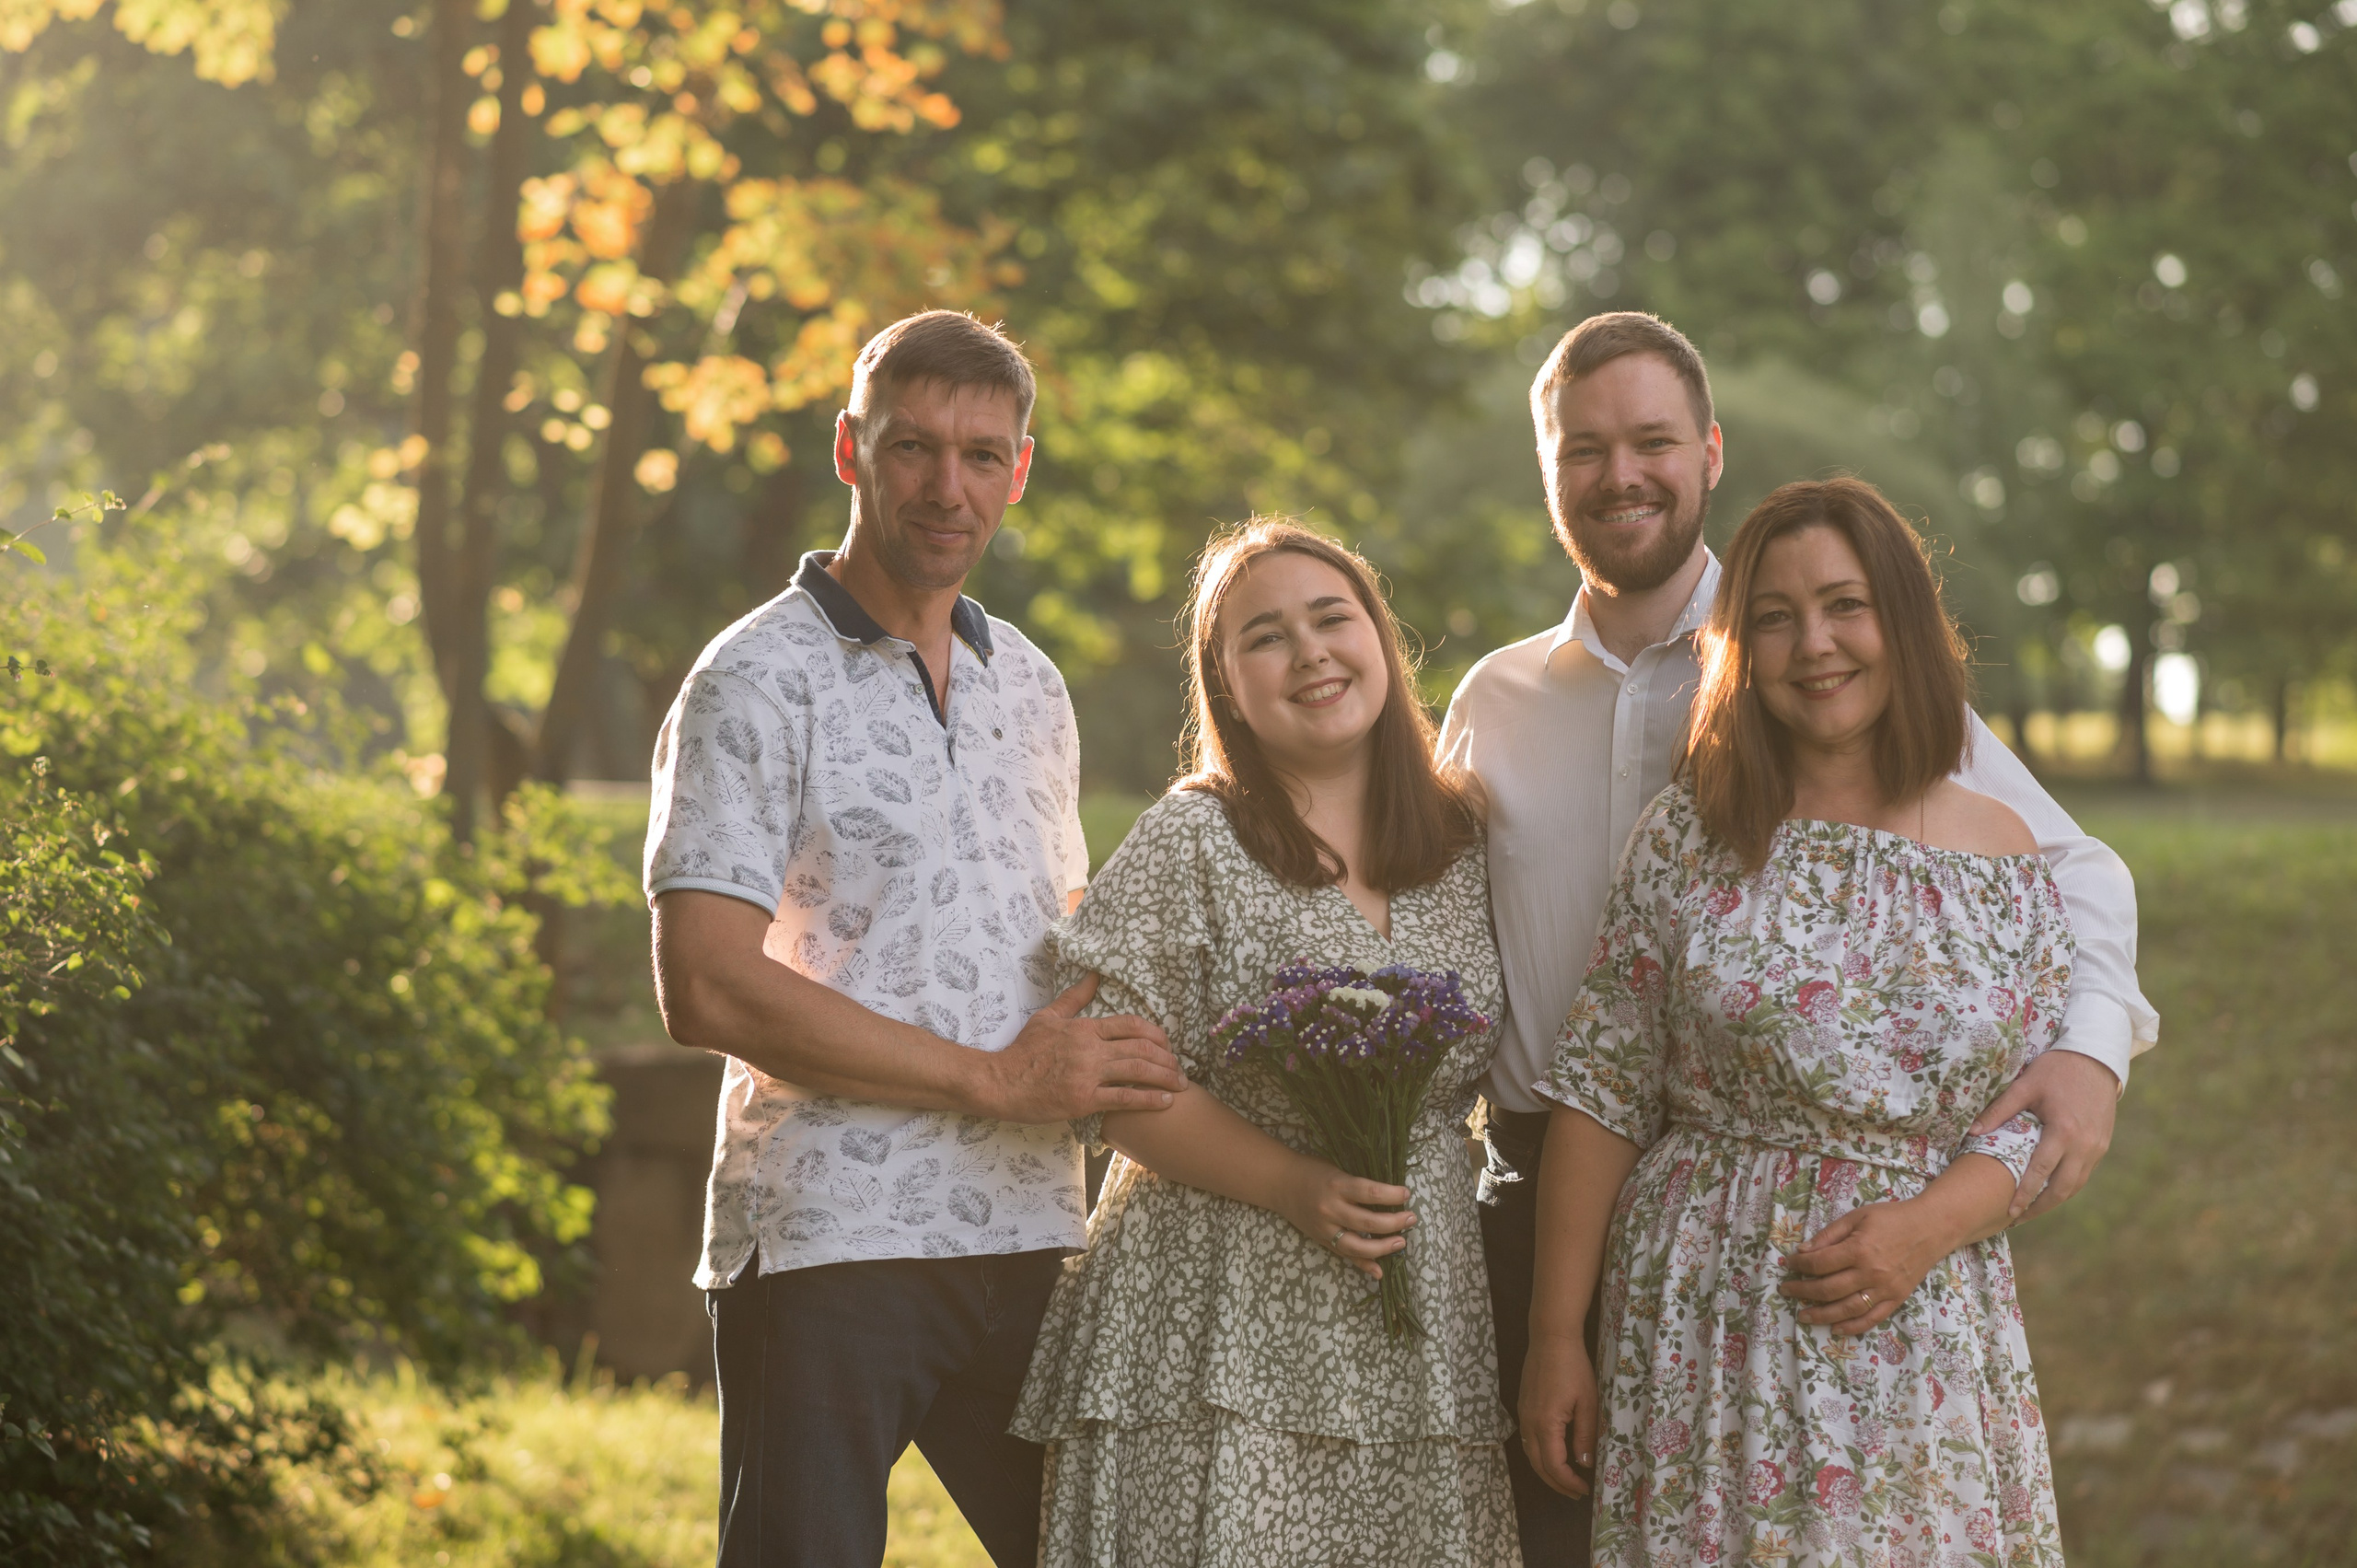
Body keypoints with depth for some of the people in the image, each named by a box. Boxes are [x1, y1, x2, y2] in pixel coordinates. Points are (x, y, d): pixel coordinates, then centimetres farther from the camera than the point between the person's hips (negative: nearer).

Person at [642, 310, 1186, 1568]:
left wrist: (1106, 1064, 3)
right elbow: (708, 990, -14)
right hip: (826, 1240, -6)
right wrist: (997, 1082, -13)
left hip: (1026, 1233, 6)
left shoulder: (1028, 687, 17)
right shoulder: (757, 684, -5)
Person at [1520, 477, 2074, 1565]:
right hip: (1707, 1332, -1)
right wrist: (1555, 1337, -4)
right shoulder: (1690, 839, -1)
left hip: (1922, 1335, 2)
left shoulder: (2007, 863, 4)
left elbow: (2038, 1120, 5)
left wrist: (1927, 1228, -13)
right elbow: (1600, 1095, -2)